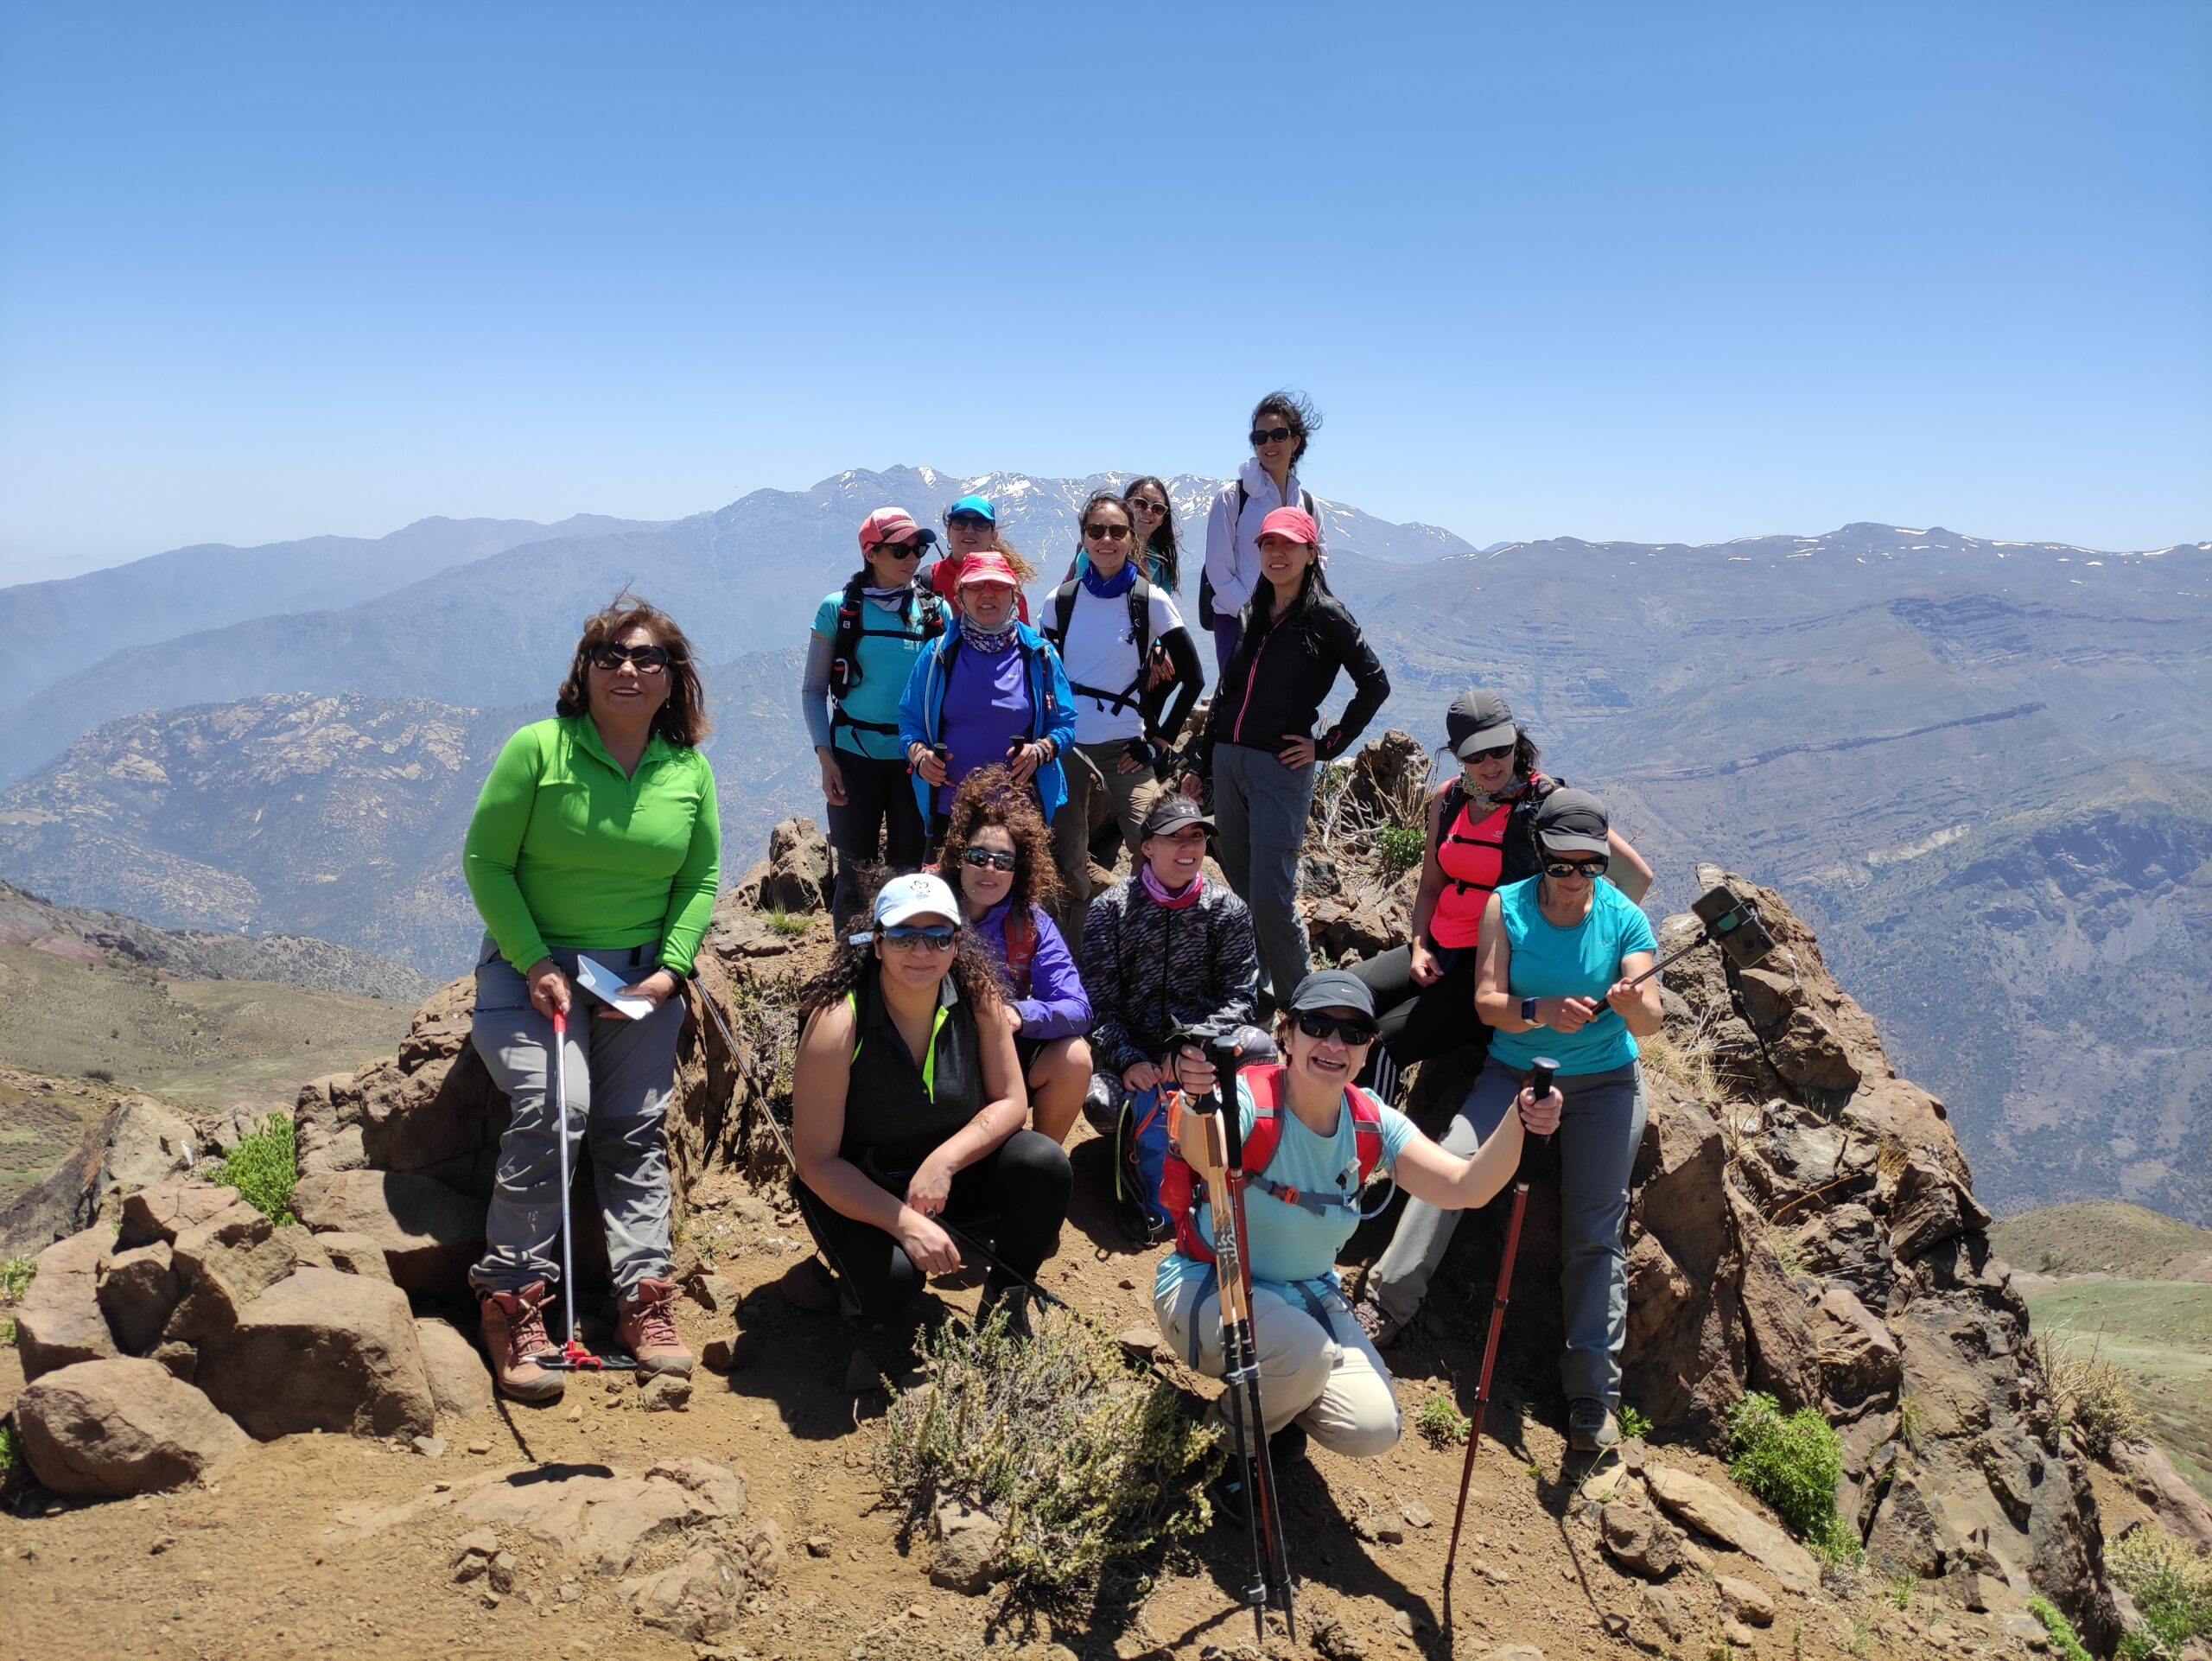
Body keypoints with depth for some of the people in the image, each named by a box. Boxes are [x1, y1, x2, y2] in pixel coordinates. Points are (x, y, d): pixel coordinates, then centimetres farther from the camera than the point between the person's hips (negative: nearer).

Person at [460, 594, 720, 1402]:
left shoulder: (689, 771, 2)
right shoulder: (538, 748, -8)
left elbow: (700, 879, 8)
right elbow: (485, 860, -7)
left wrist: (669, 969, -6)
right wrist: (534, 964, -14)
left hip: (642, 973, 3)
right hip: (534, 963, -3)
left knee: (637, 1128, -2)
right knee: (551, 1109, -21)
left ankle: (646, 1301, 4)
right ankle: (511, 1298, -9)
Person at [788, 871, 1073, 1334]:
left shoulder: (977, 994, -14)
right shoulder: (837, 1023, -24)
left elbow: (1010, 1101, -6)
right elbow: (816, 1162, -21)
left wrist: (944, 1161, -24)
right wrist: (906, 1223, -30)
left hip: (951, 1173, 4)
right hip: (855, 1187, -3)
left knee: (1045, 1165, -23)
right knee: (888, 1280, -32)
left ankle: (1006, 1299, 2)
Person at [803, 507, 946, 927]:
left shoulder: (936, 610, 4)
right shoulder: (838, 608, -1)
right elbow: (813, 689, 2)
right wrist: (825, 757, -7)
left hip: (917, 760, 2)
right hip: (856, 755, -1)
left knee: (911, 869, 7)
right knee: (856, 873, 4)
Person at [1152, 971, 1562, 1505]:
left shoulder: (1371, 1125, -8)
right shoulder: (1251, 1100, -25)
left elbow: (1464, 1187, -18)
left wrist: (1519, 1123, -37)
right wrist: (1199, 1100, -70)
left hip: (1308, 1294, 5)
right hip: (1207, 1290, -5)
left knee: (1374, 1428, -13)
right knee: (1305, 1350, -34)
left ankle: (1275, 1401, 20)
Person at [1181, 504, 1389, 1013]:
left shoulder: (1325, 616, -4)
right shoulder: (1254, 614, 15)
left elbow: (1374, 684, -5)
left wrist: (1328, 745, -6)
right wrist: (1199, 763, 17)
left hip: (1280, 766, -7)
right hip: (1228, 760, 7)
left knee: (1270, 896, -10)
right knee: (1239, 886, 12)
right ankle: (1251, 988, 26)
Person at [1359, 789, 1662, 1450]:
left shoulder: (1625, 919, -8)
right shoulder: (1507, 906, -7)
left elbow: (1649, 1023, -16)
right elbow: (1487, 1001, -14)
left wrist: (1631, 1004, -41)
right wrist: (1541, 1011, -34)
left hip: (1604, 1082, 0)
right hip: (1514, 1071, 0)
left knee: (1595, 1231, -5)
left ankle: (1593, 1393, -1)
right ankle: (1384, 1307, -18)